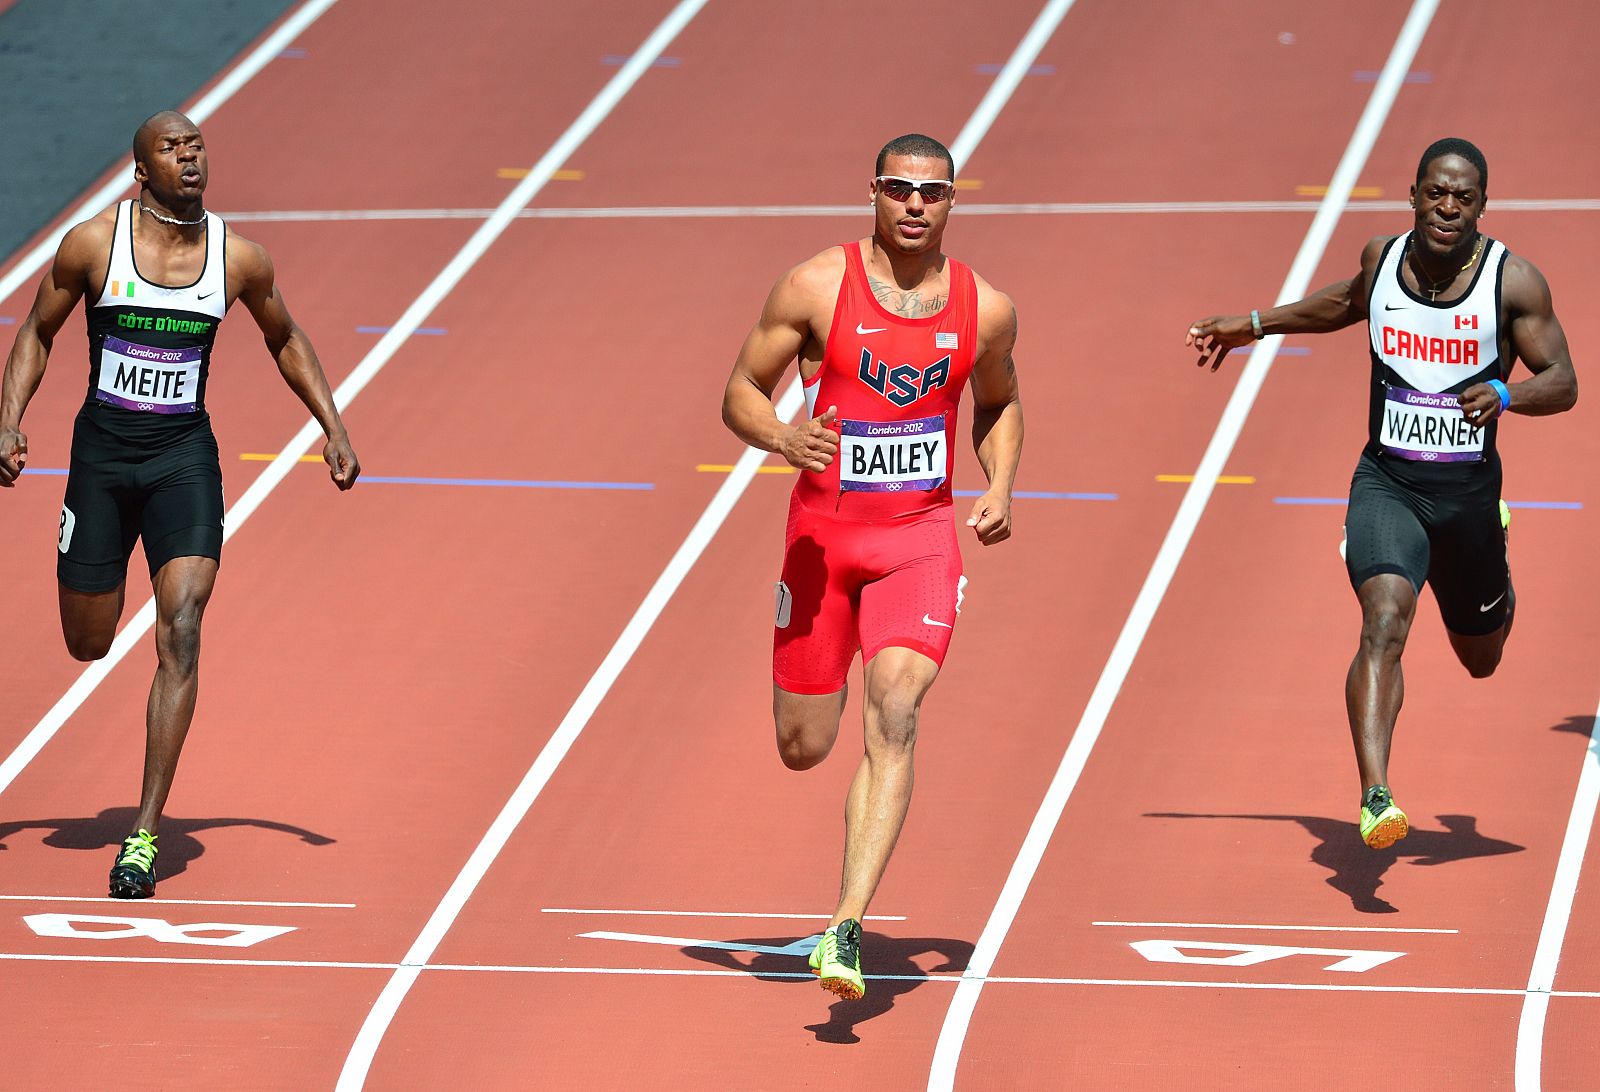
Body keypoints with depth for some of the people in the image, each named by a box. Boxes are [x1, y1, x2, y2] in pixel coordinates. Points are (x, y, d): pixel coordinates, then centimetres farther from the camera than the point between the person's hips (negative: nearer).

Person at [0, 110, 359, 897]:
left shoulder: (240, 260, -4)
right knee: (88, 644, 10)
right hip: (102, 450, 0)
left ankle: (144, 835, -15)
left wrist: (333, 429, 9)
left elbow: (286, 341, 15)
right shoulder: (93, 243, -8)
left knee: (180, 637, -16)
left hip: (185, 456, 0)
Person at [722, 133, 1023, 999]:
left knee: (893, 717, -20)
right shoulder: (816, 288, -7)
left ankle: (847, 930, -25)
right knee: (803, 747, 7)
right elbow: (740, 395, -2)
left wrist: (1000, 488, 2)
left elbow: (998, 404, 20)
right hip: (823, 531, 0)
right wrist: (784, 439, -24)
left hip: (920, 537, 0)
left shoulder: (986, 309, 1)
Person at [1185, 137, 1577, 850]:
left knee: (1481, 659, 21)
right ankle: (1375, 798, -36)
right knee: (1385, 620, -26)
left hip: (1468, 490, 0)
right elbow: (1350, 302, 24)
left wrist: (1504, 395, -29)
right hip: (1385, 483, 0)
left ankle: (1499, 587, 60)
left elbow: (1563, 382, -9)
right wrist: (1255, 326, 29)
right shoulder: (1384, 258, 0)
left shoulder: (1514, 281, -10)